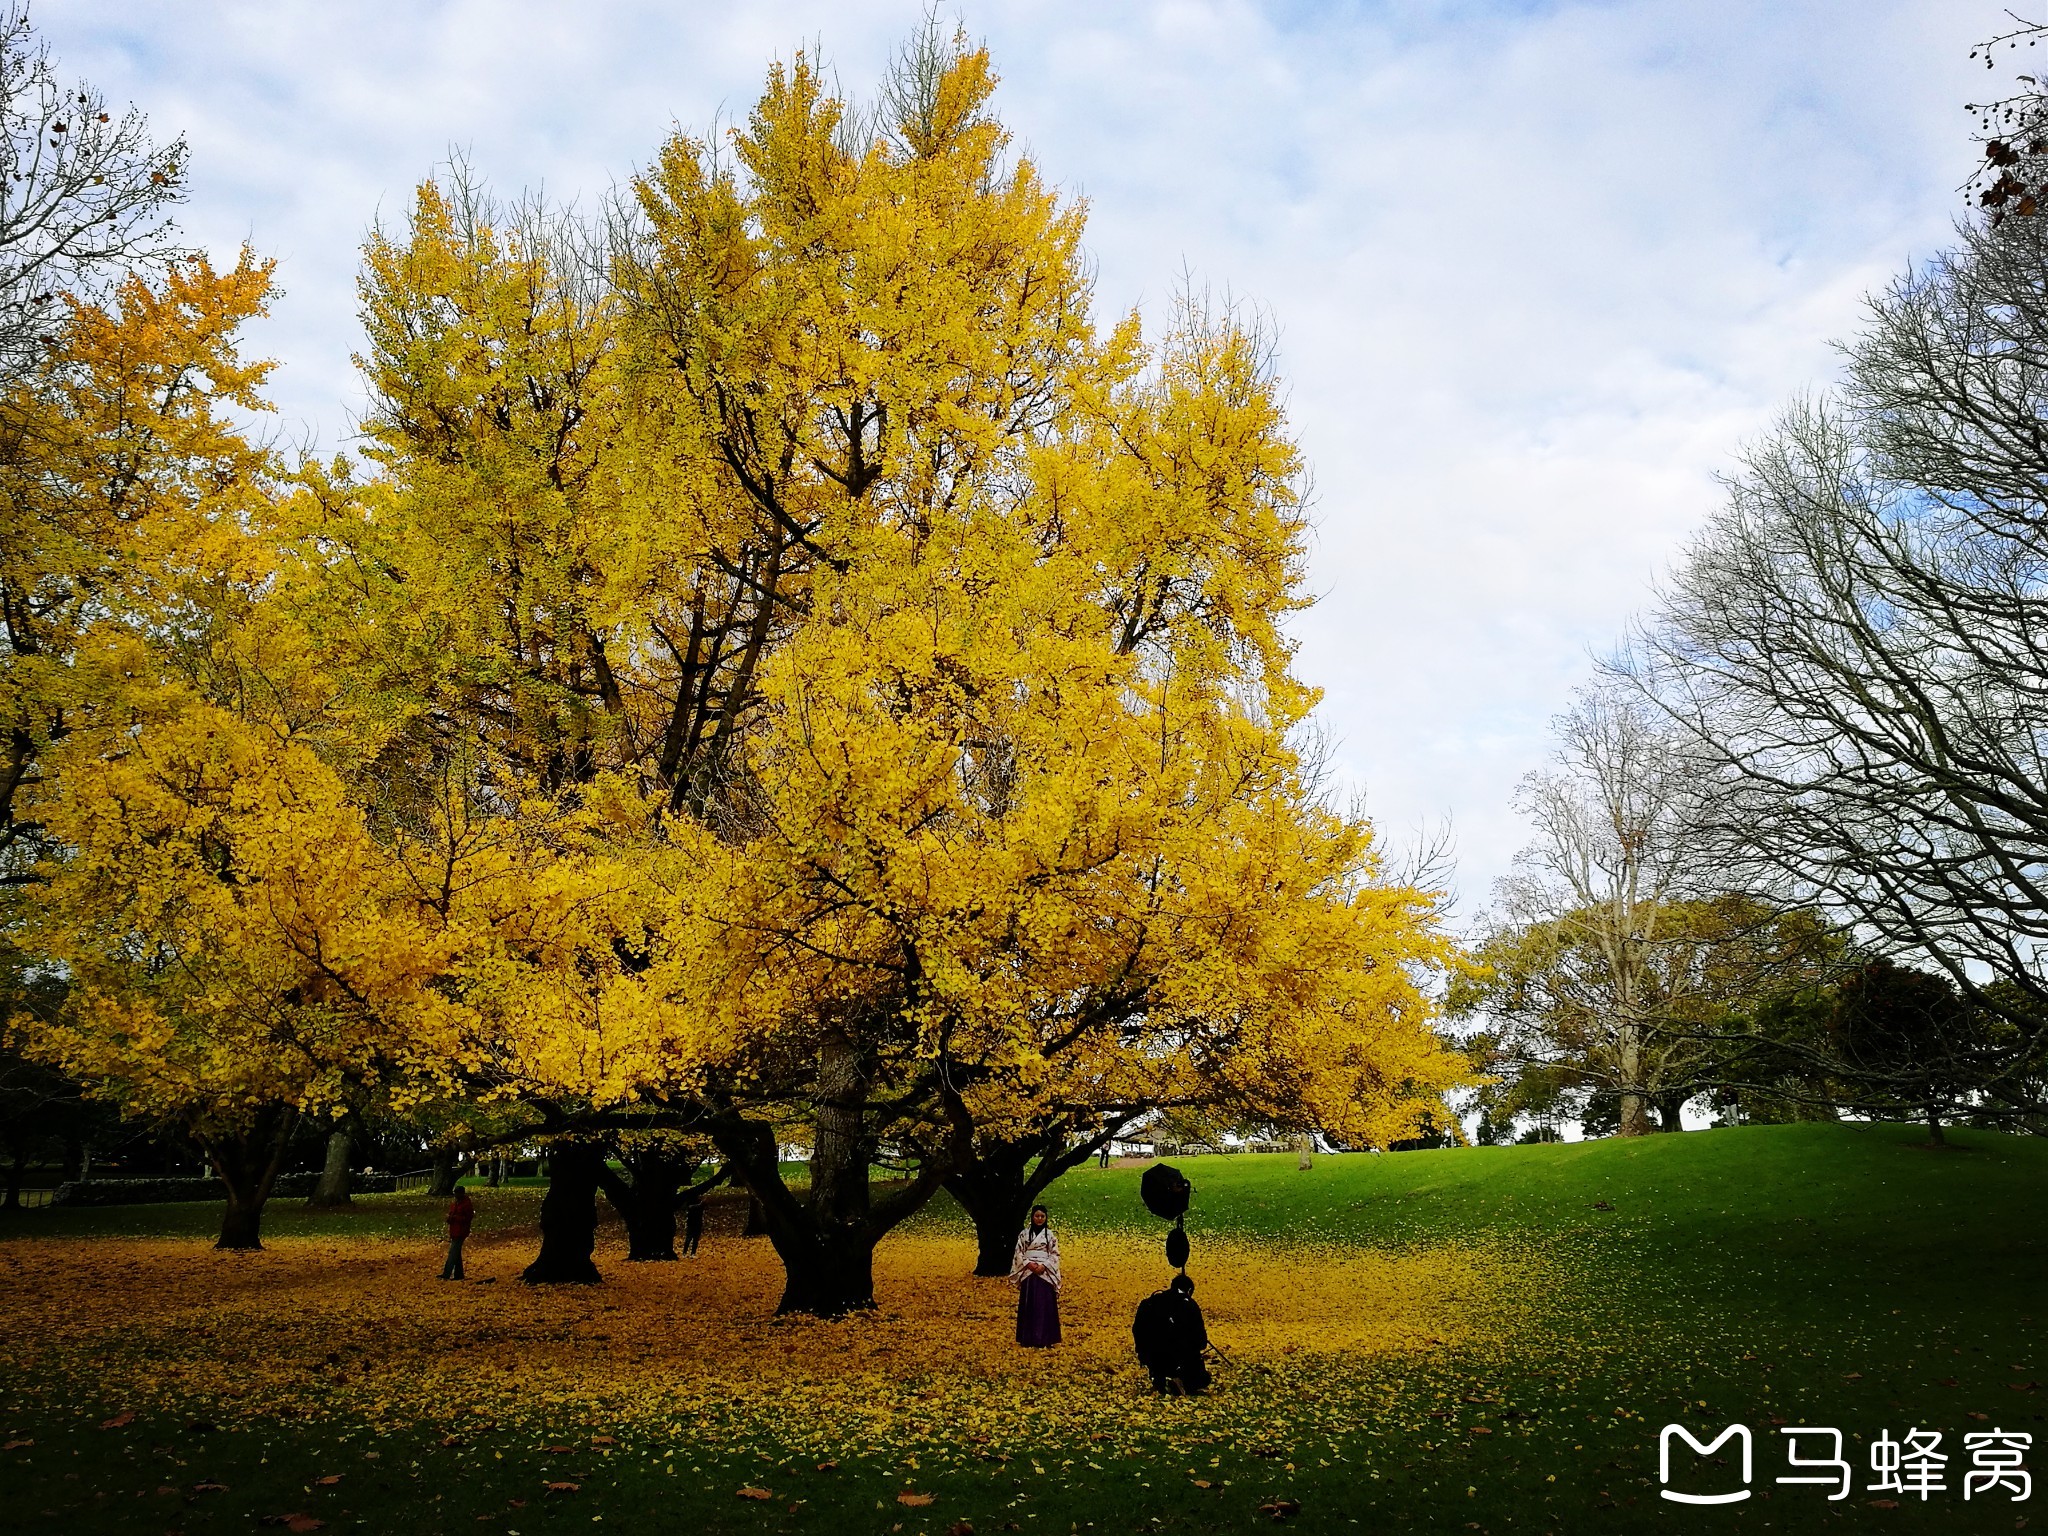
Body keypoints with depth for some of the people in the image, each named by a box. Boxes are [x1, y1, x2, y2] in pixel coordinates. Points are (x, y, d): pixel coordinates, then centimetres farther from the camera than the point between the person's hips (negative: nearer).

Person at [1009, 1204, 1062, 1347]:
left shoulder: (1050, 1235, 5)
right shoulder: (1024, 1234, 6)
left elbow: (1055, 1255, 2)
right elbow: (1019, 1253, 4)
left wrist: (1044, 1266, -13)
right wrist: (1028, 1264, -12)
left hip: (1045, 1274, -1)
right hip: (1028, 1273, 1)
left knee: (1045, 1305, -2)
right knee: (1028, 1305, 1)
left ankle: (1044, 1339, 2)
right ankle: (1028, 1339, 7)